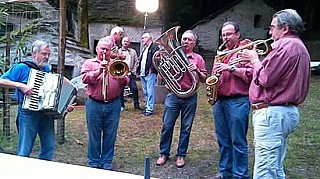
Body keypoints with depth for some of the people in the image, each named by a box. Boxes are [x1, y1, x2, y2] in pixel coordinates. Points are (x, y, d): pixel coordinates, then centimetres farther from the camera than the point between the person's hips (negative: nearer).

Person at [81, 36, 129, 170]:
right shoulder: (89, 63, 9)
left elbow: (126, 82, 4)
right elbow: (85, 79, -7)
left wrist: (119, 76, -16)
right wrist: (98, 71, -20)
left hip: (113, 105, 2)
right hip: (94, 104, -1)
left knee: (110, 136, 7)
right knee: (94, 135, 6)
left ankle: (106, 162, 21)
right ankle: (93, 163, 20)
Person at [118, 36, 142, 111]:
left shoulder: (133, 51, 11)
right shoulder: (118, 51, 6)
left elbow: (136, 62, 11)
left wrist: (133, 70, 2)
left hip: (131, 74, 1)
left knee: (134, 89, -4)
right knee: (120, 90, 3)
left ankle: (136, 105, 7)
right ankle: (121, 105, 15)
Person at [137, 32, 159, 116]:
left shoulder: (154, 47, -6)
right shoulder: (145, 48, 22)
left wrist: (151, 69, -21)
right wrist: (139, 70, 16)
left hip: (150, 73, -9)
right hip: (143, 74, 9)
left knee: (150, 92, -9)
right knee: (145, 92, 14)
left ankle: (150, 109, -4)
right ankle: (147, 106, 24)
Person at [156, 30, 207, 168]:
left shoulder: (198, 58, 9)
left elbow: (204, 80, 6)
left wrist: (197, 71, -12)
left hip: (190, 98, 0)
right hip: (173, 95, 0)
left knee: (186, 128, 6)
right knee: (167, 126, 3)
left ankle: (181, 155, 19)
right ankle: (164, 153, 18)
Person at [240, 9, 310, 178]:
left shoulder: (287, 45, -14)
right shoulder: (298, 46, 21)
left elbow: (265, 79, -19)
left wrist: (255, 60, -2)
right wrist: (256, 59, 11)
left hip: (272, 113, -11)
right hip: (286, 111, 11)